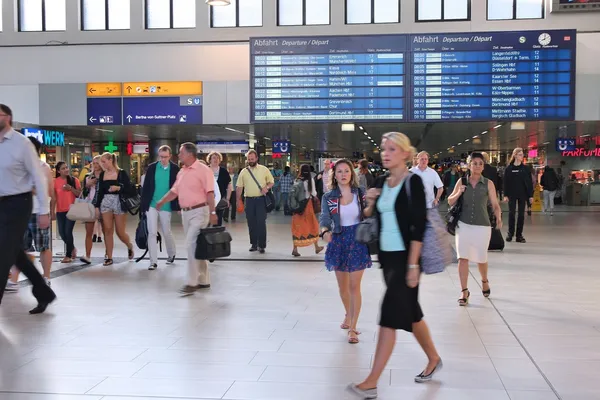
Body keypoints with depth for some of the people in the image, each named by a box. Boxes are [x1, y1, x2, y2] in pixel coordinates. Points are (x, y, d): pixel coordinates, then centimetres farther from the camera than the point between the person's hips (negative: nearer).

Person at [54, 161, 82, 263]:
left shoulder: (74, 180, -1)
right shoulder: (55, 181, 1)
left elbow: (79, 194, -1)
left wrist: (71, 188, -16)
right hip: (60, 211, 3)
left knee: (68, 232, -7)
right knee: (62, 232, 5)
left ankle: (68, 255, 4)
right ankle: (72, 249, 30)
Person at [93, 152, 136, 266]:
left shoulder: (121, 173, -4)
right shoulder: (102, 174, 9)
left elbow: (130, 190, -6)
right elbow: (99, 192, 11)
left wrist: (118, 188, -21)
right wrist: (97, 206, 5)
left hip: (119, 203, -4)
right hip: (105, 203, 4)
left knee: (120, 232, -1)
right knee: (108, 231, 1)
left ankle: (130, 246, 30)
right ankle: (109, 257, 6)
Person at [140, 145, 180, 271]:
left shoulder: (175, 169, -4)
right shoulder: (151, 167, -1)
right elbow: (145, 187, 1)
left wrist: (178, 205, -5)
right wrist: (143, 204, -1)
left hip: (166, 206, -1)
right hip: (152, 205, 1)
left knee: (166, 232, 9)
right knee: (152, 233, -3)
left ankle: (171, 254, 35)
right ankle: (153, 261, 2)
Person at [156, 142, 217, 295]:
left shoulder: (203, 170, -11)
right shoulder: (181, 172, 12)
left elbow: (210, 193, -16)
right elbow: (174, 191, 17)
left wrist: (212, 212, -21)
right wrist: (162, 202, 8)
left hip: (199, 212, -8)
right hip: (185, 212, 8)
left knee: (192, 245, -13)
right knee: (195, 246, 12)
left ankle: (192, 282, -9)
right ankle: (203, 280, 20)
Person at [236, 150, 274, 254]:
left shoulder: (264, 169, 3)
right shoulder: (243, 172, 7)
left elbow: (272, 182, 8)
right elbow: (239, 187, 9)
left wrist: (267, 187, -14)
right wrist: (239, 201, 4)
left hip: (261, 199, -2)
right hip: (249, 200, 2)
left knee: (261, 223, -7)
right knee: (251, 223, 7)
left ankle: (261, 245, 0)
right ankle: (253, 244, 18)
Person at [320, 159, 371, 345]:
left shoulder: (360, 193, -2)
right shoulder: (328, 197, -1)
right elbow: (324, 217, -12)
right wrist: (324, 231, -32)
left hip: (357, 241, -2)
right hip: (338, 241, 2)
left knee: (354, 286, -4)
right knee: (342, 286, 15)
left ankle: (353, 328, 1)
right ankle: (348, 315, 41)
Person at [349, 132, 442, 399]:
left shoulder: (413, 182, -12)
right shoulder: (381, 182, 8)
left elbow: (418, 226, -17)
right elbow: (372, 217, 18)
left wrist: (413, 264, -21)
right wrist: (370, 203, -3)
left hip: (405, 257, -8)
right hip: (386, 255, 8)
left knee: (390, 314, -8)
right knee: (410, 312, 17)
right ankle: (434, 360, 37)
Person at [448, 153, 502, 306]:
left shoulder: (488, 183, 0)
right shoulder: (461, 182, 3)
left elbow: (495, 205, -2)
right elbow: (450, 202, 8)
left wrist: (498, 218, -20)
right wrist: (458, 193, -12)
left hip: (482, 226, 0)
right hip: (463, 225, 1)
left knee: (481, 258, 10)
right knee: (463, 258, -6)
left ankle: (484, 281, 40)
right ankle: (464, 291, 2)